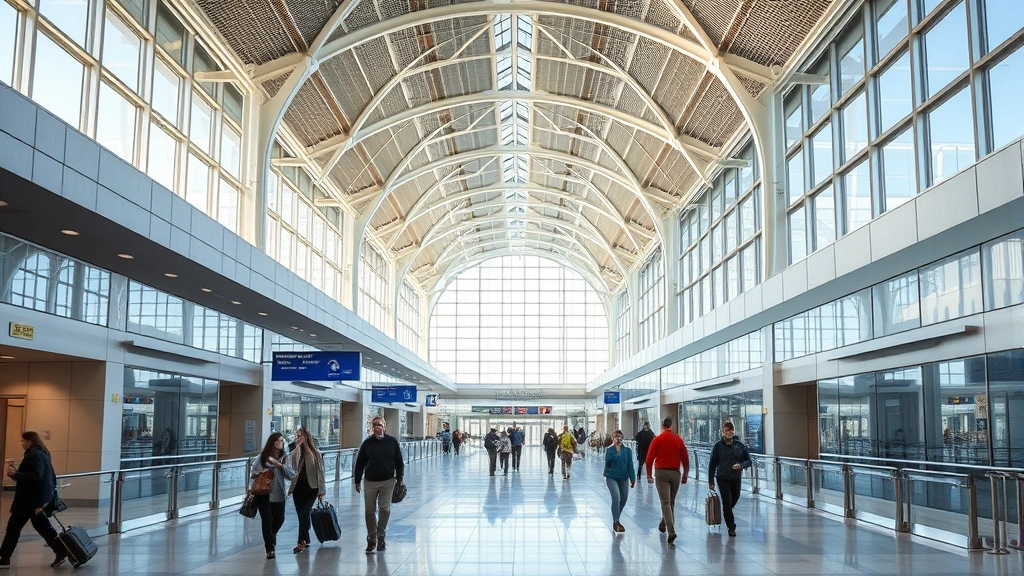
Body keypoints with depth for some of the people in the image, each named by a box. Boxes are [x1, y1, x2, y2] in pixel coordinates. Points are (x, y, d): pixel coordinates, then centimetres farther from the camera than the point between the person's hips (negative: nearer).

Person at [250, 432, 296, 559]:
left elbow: (292, 476, -8)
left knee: (279, 519, 13)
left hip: (278, 495, 3)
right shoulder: (262, 457, -6)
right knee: (267, 520, -4)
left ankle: (271, 535, 48)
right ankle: (270, 549, 13)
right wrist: (257, 474, -20)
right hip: (263, 495, -3)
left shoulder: (284, 458, 0)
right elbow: (252, 474, 2)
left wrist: (280, 465, -18)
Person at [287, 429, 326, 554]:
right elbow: (292, 465, -9)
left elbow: (320, 471, 1)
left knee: (304, 513, -11)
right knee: (301, 515, 7)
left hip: (311, 487, -3)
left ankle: (301, 541, -13)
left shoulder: (315, 453, -1)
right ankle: (306, 540, 20)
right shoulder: (295, 451, 5)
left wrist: (321, 489, -2)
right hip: (298, 486, 3)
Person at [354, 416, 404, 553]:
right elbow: (359, 463, 7)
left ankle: (381, 537, 9)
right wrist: (357, 481, 5)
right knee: (370, 511, 3)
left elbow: (399, 462, 8)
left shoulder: (392, 442, 2)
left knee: (385, 509, -5)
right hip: (370, 482, 1)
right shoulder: (367, 443, 2)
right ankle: (371, 539, 15)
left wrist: (399, 479, 3)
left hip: (388, 482, -1)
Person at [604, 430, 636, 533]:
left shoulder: (627, 450, 3)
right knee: (616, 498, -18)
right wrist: (614, 447, -16)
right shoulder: (609, 449, 0)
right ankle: (616, 522, -11)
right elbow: (607, 461, -16)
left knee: (623, 499, 11)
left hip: (623, 478, 3)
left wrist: (633, 479, 0)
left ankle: (616, 520, 31)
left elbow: (630, 465, 4)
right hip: (612, 477, -3)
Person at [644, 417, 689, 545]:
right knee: (671, 502, 20)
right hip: (675, 473, 2)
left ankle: (671, 531, -18)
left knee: (665, 502, -6)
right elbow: (685, 459, 3)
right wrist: (685, 475, 14)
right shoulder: (678, 440, 2)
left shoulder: (657, 439, -3)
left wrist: (649, 475, 7)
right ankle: (664, 523, 35)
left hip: (661, 472, -2)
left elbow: (649, 459, -3)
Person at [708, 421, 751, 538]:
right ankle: (731, 527, 0)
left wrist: (741, 465, -15)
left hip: (736, 478, 3)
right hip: (723, 478, -3)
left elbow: (748, 460, 7)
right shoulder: (718, 445, -4)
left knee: (734, 499, 14)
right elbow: (712, 464, -1)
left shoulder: (739, 445, 2)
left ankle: (727, 513, 47)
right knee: (727, 501, -8)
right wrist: (711, 480, -4)